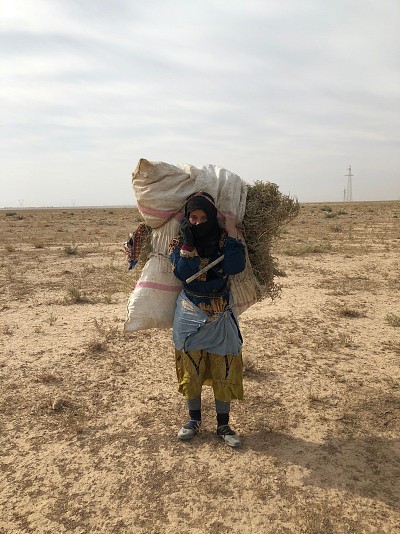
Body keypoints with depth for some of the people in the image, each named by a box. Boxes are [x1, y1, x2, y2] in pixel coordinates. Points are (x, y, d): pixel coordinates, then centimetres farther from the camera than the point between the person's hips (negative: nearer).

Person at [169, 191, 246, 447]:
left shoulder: (223, 239, -5)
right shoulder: (179, 241, -4)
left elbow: (236, 266, -22)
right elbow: (182, 274, -19)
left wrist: (232, 230, -19)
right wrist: (187, 243, -25)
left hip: (221, 315, 0)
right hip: (190, 315, 1)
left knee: (224, 371, 5)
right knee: (191, 369, 11)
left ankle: (223, 425, 21)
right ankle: (194, 419, 31)